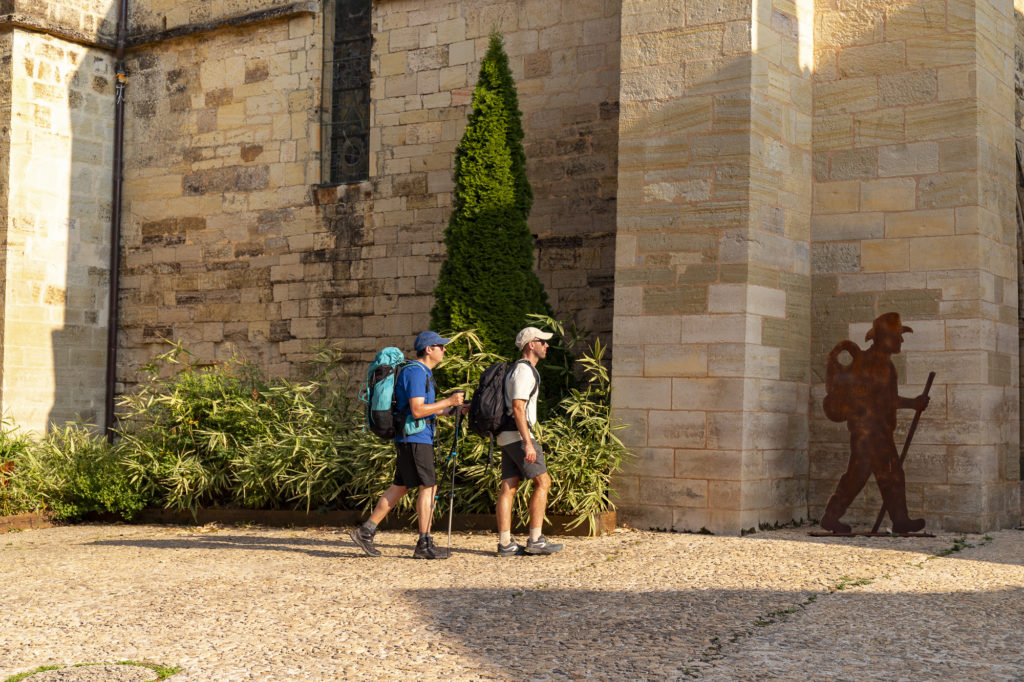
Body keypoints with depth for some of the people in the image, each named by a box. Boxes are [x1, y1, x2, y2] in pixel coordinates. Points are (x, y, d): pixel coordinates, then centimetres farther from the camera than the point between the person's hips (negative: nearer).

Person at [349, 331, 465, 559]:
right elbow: (417, 411, -21)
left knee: (400, 487, 12)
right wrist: (448, 401, -17)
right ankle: (424, 544, -5)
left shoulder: (423, 373, 19)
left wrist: (451, 409, 16)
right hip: (414, 438, -10)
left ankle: (365, 531, 14)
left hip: (419, 438, 10)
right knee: (428, 487, -7)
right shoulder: (416, 372, -14)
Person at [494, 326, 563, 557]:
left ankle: (505, 543, 2)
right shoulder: (525, 370, -12)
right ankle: (535, 540, -6)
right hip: (518, 434, -10)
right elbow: (518, 408, -21)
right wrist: (528, 443, -24)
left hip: (507, 436, 10)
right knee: (542, 482, -6)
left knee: (508, 486, 4)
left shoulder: (519, 369, 21)